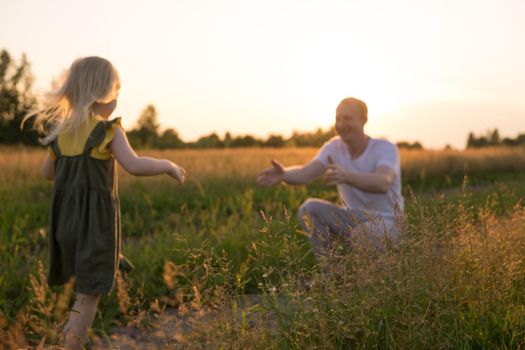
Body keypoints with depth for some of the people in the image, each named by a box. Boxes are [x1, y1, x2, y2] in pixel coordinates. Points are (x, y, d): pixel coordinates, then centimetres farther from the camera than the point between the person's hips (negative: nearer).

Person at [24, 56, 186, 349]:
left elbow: (49, 172, 18)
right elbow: (134, 165, -26)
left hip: (66, 219, 6)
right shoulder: (108, 130, -13)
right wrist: (168, 165, -11)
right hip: (96, 220, -6)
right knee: (90, 292, 2)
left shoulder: (60, 131, 7)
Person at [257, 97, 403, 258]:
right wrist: (283, 174, -46)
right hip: (354, 218, 5)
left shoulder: (386, 149, -18)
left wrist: (345, 176, -58)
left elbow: (383, 183, -40)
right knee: (309, 208, -20)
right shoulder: (334, 147, -5)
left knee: (361, 234, -38)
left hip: (387, 222, -5)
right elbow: (306, 173, -23)